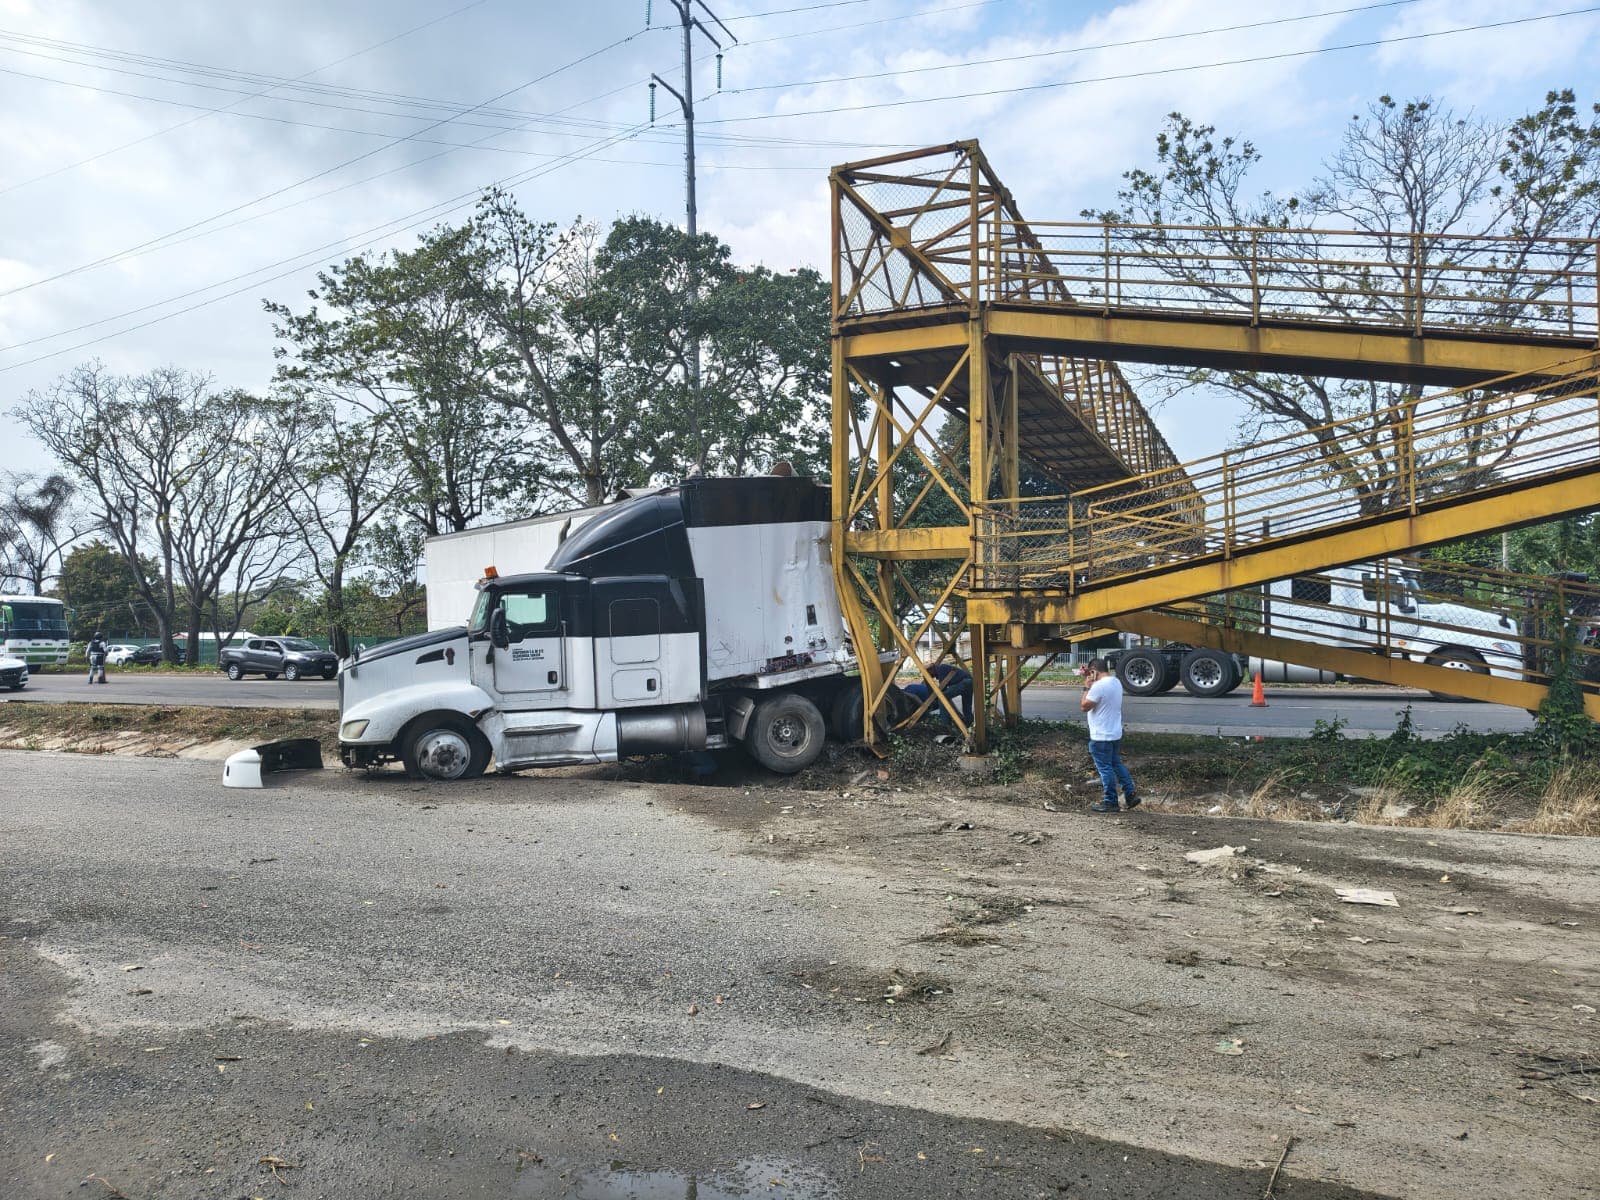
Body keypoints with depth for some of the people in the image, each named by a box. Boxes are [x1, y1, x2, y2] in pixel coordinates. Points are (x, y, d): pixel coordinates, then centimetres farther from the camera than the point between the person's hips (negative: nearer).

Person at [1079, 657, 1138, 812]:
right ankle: (1131, 794, 21)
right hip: (1116, 734, 9)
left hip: (1101, 737, -9)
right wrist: (1091, 685, 14)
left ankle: (1110, 802, 9)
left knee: (1105, 769, 1)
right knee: (1116, 764, 20)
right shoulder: (1116, 682, 7)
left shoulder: (1098, 686, -23)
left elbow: (1084, 706, -18)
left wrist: (1086, 687, -11)